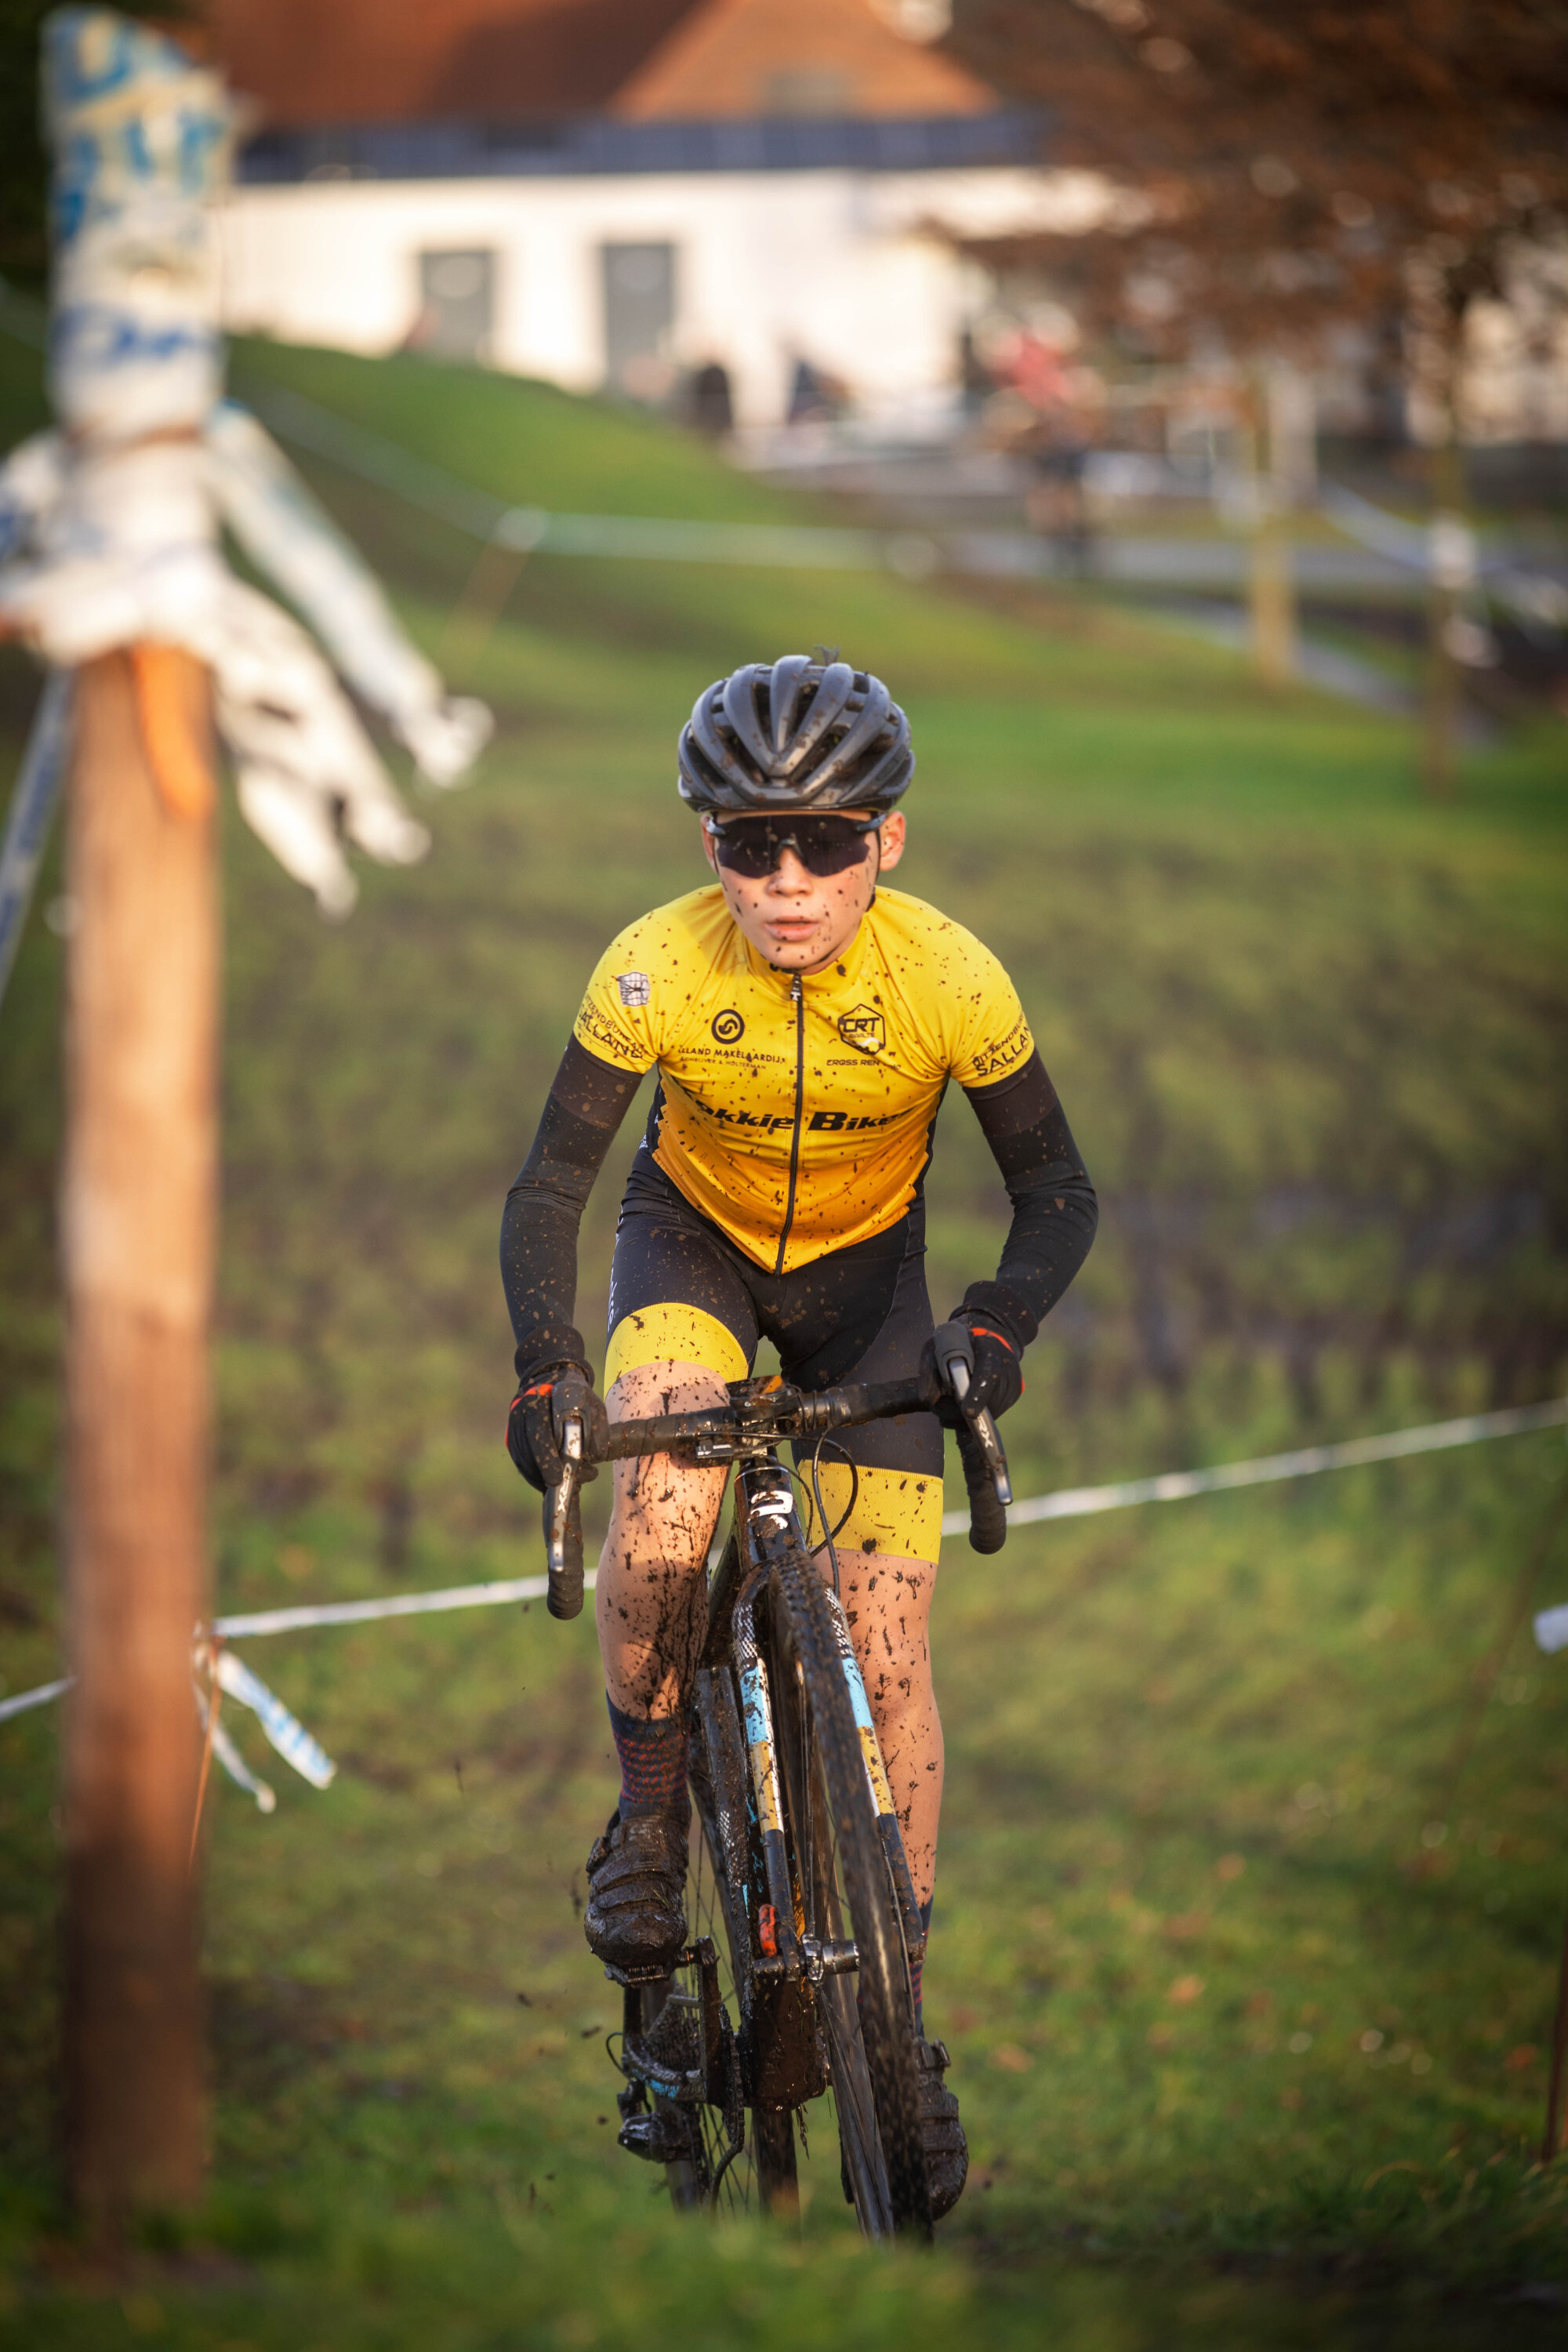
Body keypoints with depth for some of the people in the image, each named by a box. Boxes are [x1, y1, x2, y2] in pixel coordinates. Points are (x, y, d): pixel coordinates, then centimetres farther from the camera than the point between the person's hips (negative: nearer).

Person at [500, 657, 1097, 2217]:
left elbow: (1056, 1191, -16)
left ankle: (898, 2021, 6)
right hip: (693, 1242, -1)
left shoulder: (951, 982, -27)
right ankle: (650, 1811, -5)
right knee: (659, 1517, -32)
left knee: (884, 1649, -7)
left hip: (865, 1271, 1)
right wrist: (542, 1359, -36)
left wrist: (1001, 1324, -35)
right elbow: (549, 1185, -20)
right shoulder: (656, 970, -27)